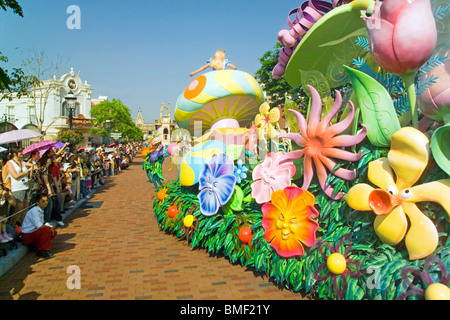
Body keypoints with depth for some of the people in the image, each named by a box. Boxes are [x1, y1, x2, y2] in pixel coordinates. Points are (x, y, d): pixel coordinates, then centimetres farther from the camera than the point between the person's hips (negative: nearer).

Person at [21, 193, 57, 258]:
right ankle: (43, 251, -15)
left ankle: (37, 245, 4)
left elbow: (43, 224, 15)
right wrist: (49, 227, -13)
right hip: (27, 236, -9)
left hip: (34, 232, 9)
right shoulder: (34, 211, -19)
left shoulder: (41, 211, 9)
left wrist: (51, 228, -3)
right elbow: (39, 226, -28)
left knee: (54, 232, 2)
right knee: (47, 229, -28)